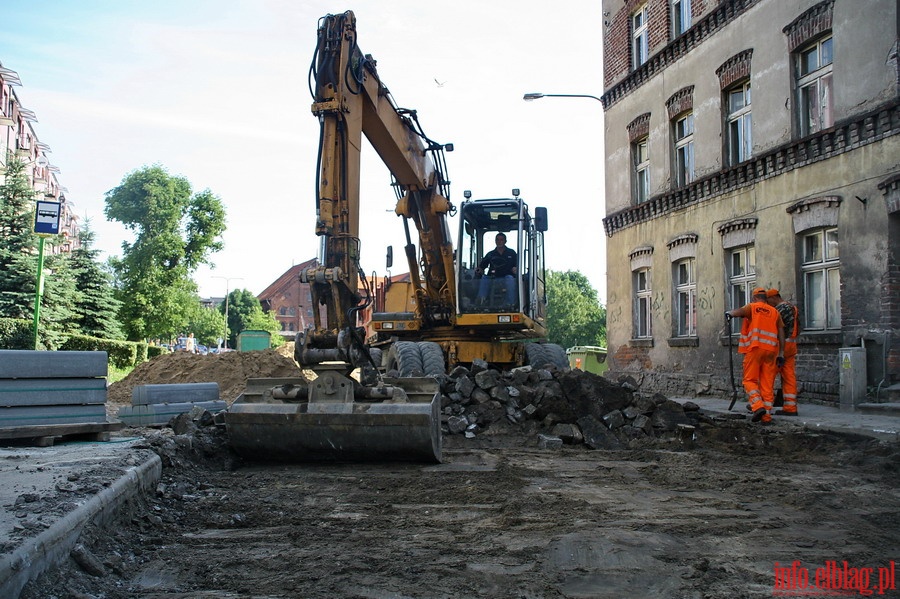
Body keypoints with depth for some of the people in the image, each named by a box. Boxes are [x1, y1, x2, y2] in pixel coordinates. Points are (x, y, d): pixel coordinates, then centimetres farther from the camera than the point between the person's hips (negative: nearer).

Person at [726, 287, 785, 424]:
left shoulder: (752, 307, 7)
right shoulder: (775, 312, 18)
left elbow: (740, 311, -14)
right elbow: (781, 334, 12)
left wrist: (729, 313, 7)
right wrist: (781, 354, 11)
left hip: (755, 347, -4)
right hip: (771, 350, 4)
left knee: (750, 380, 1)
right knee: (768, 384, 6)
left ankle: (757, 406, -19)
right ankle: (767, 414, 4)